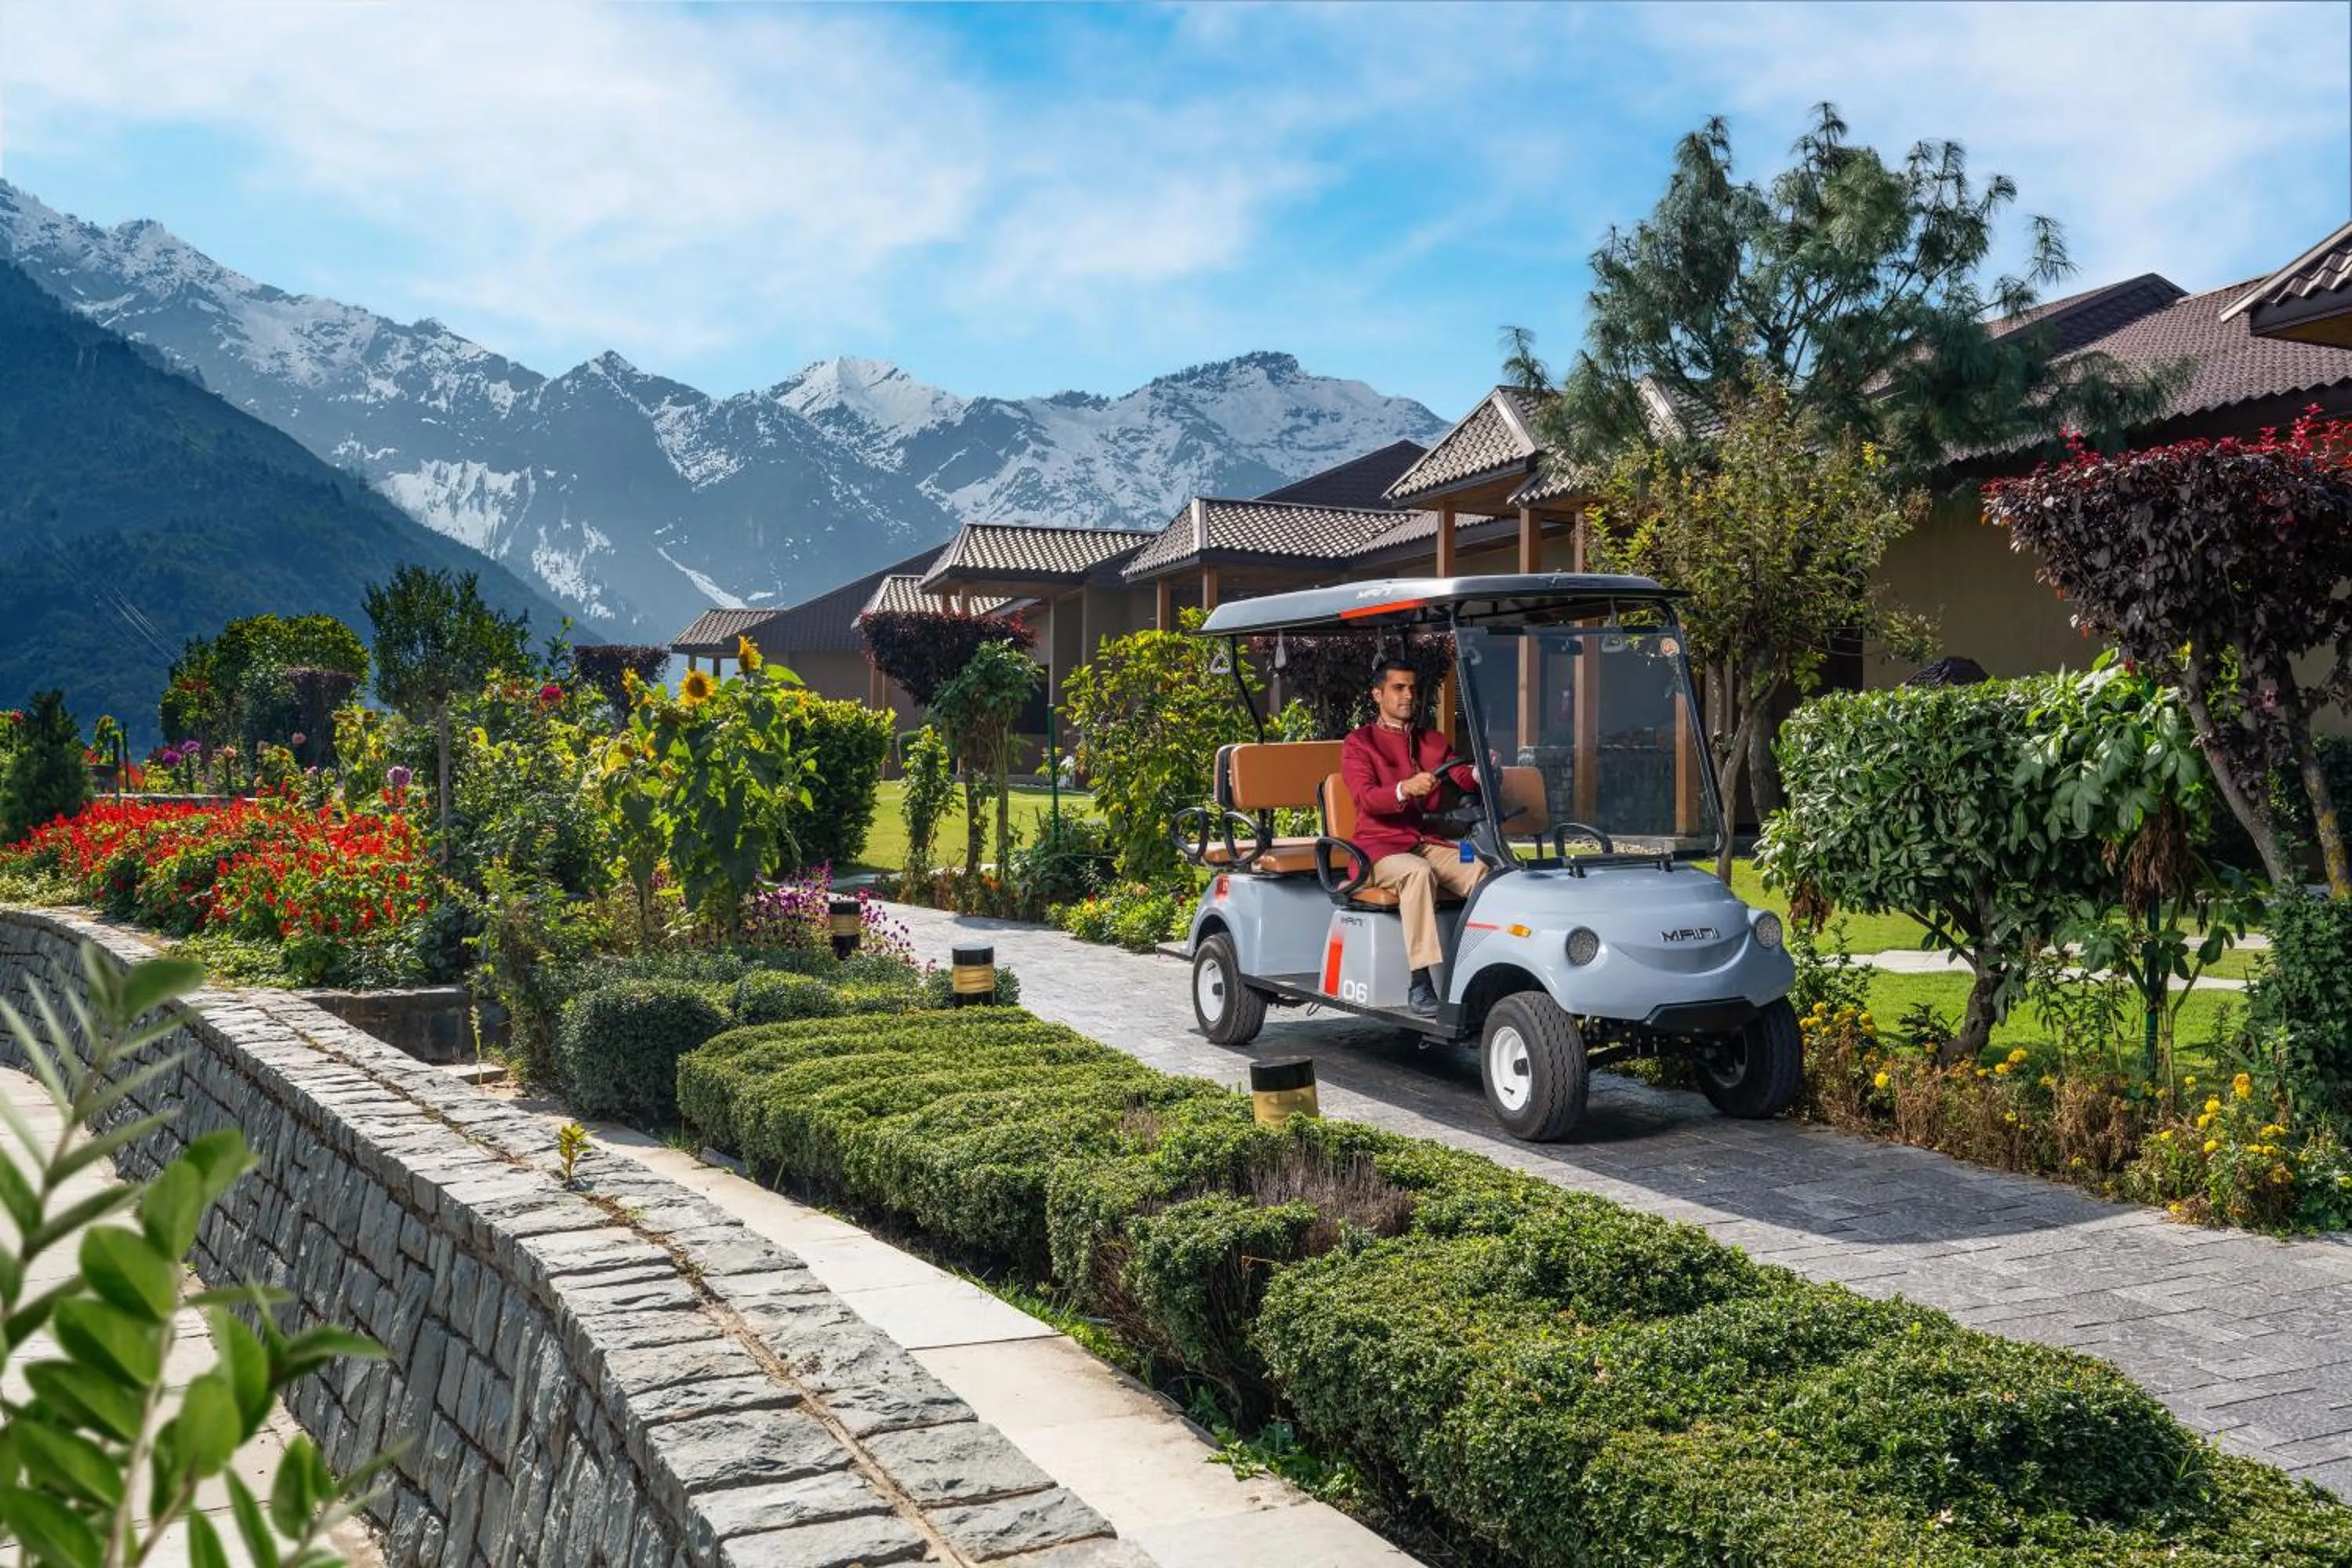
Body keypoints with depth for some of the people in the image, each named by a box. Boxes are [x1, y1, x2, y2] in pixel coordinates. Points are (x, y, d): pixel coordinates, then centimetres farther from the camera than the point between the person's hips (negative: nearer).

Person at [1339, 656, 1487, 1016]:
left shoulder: (1433, 741, 22)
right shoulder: (1359, 743, 7)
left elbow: (1462, 779, 4)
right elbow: (1366, 798, -11)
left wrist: (1480, 772, -20)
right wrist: (1405, 790, -30)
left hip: (1431, 842, 4)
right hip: (1381, 846, -4)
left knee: (1484, 871, -26)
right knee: (1418, 873, -37)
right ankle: (1422, 984, -39)